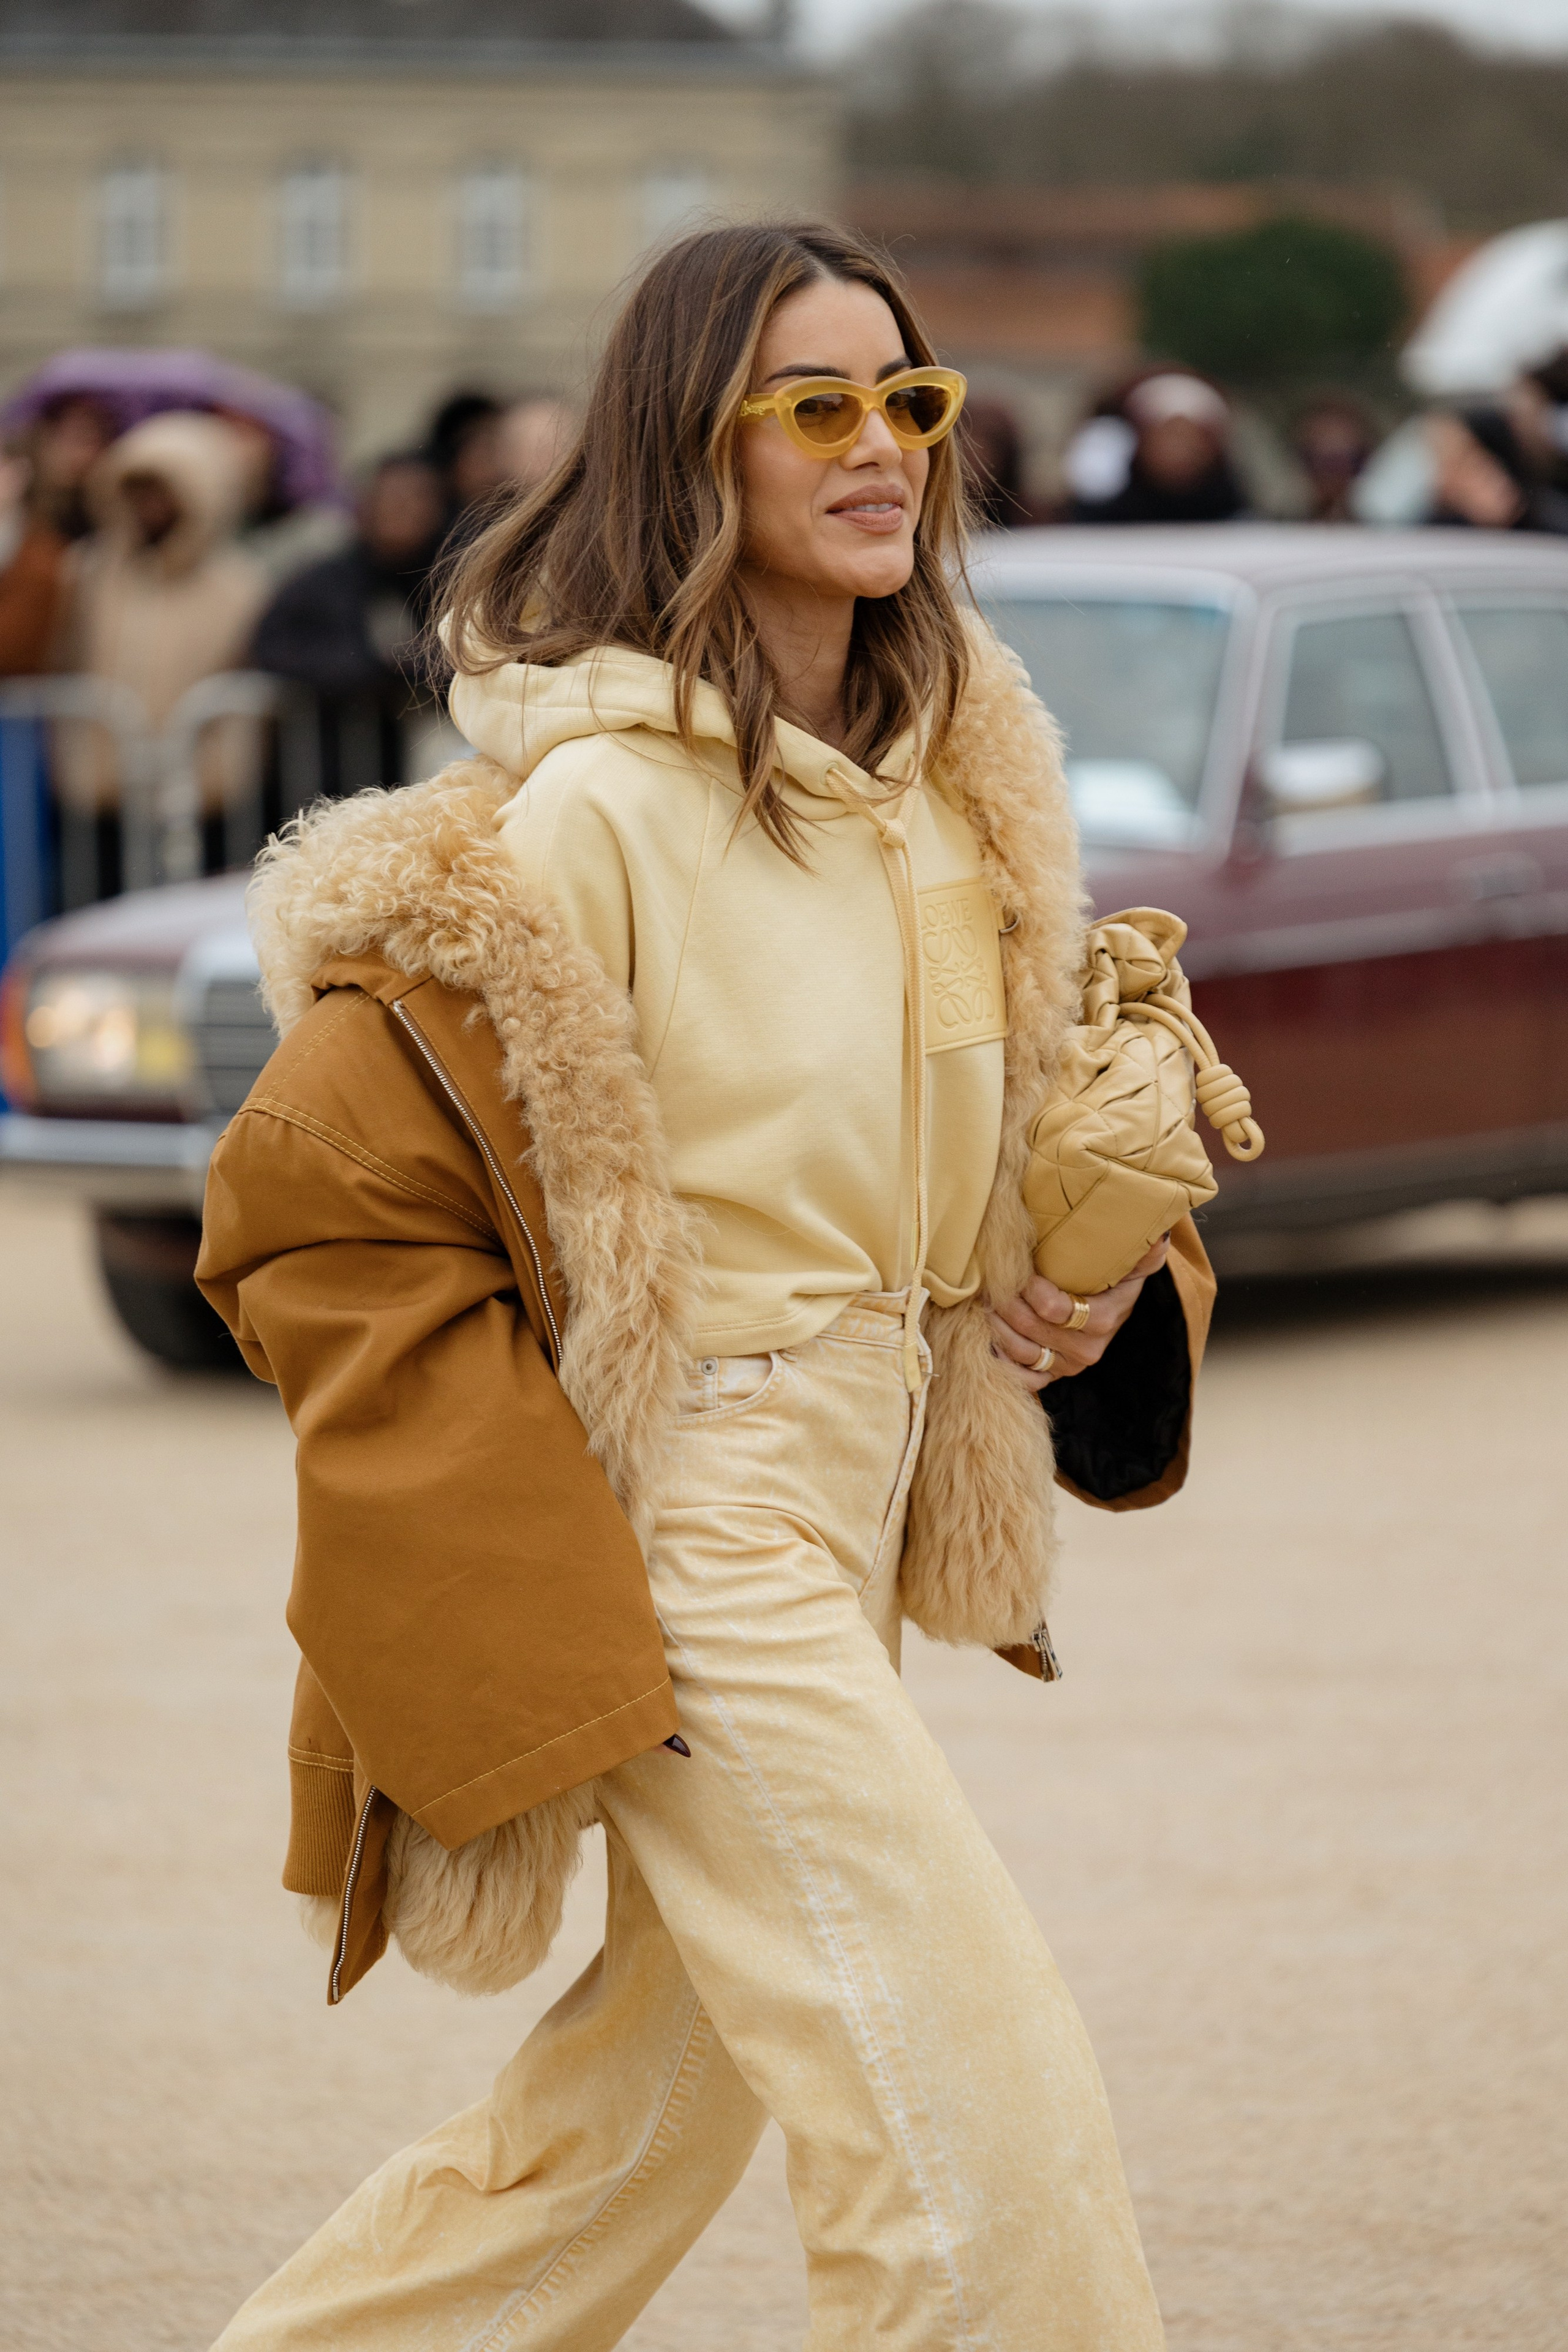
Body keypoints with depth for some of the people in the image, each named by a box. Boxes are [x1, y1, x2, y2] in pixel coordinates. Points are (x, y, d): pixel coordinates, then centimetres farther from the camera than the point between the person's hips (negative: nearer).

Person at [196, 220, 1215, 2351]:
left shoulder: (950, 793, 8)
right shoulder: (591, 809, -16)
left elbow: (1040, 1135, 23)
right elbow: (315, 1214, -16)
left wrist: (1101, 1289, 0)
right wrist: (533, 1607, -18)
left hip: (847, 1537, 8)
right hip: (685, 1560, -8)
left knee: (653, 2109, 18)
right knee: (982, 2115, -12)